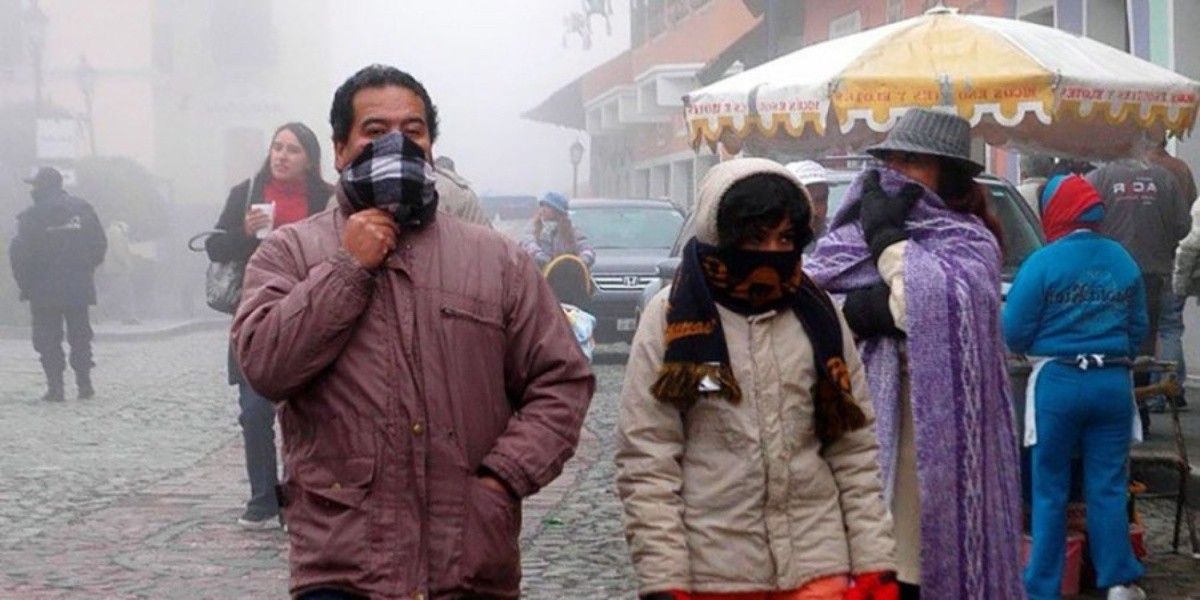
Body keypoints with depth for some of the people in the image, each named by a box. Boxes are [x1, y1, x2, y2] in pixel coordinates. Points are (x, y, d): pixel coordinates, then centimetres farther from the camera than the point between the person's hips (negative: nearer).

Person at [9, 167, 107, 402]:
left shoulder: (31, 216, -9)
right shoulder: (82, 209, 4)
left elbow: (19, 254, -11)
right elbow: (99, 244, 7)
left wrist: (25, 285, 0)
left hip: (44, 291, -4)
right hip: (79, 288, 4)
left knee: (48, 340, 3)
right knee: (80, 337, 12)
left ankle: (55, 387, -2)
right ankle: (84, 383, 9)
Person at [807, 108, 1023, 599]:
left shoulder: (968, 242, 3)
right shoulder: (854, 229, 16)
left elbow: (938, 309, -17)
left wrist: (889, 238, -5)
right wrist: (861, 310, -13)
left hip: (929, 437, -3)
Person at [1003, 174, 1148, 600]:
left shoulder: (1043, 262, -11)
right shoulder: (1123, 261, 4)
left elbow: (1014, 332, -9)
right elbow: (1139, 328, 10)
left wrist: (1032, 350, 13)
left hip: (1058, 383, -3)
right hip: (1113, 384, 4)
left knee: (1050, 490, 5)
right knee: (1108, 486, 10)